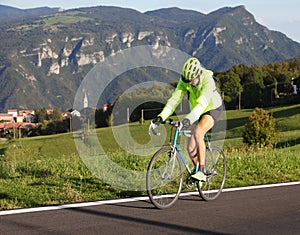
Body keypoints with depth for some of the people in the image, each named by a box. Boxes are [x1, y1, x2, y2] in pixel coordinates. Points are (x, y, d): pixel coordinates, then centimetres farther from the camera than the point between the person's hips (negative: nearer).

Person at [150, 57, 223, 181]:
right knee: (190, 148, 0)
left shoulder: (208, 80, -35)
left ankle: (201, 171, -31)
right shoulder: (184, 81, -20)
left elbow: (202, 104, -47)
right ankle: (197, 169, 30)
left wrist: (189, 119, -62)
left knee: (198, 133, -34)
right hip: (198, 113, 6)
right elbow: (174, 99, -28)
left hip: (213, 110, -6)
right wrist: (161, 117, -42)